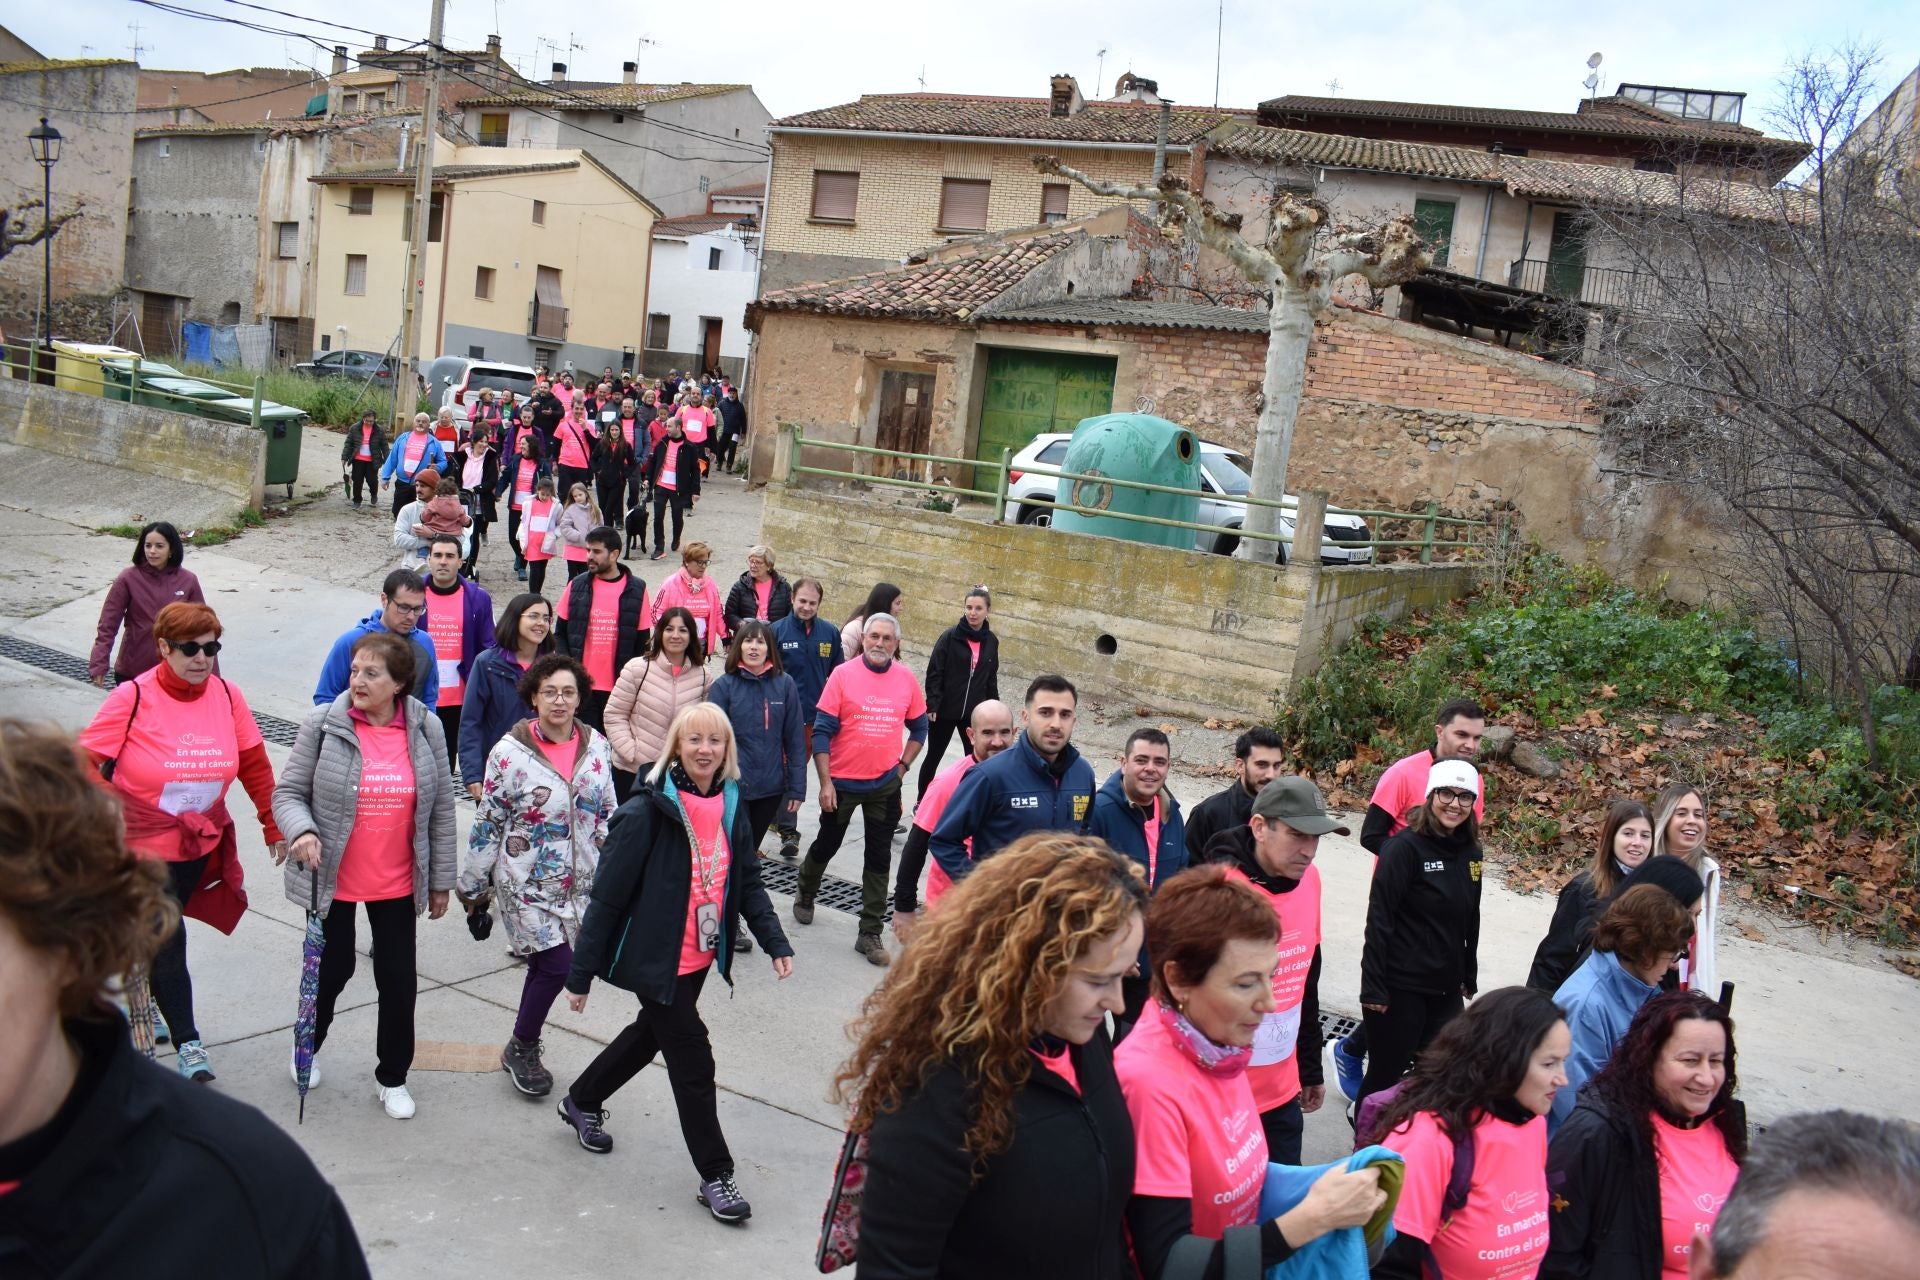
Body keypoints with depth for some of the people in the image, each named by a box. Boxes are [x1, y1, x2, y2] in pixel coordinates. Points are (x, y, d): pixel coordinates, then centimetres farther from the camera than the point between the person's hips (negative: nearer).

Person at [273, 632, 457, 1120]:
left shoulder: (425, 730, -6)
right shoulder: (323, 725, -11)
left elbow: (441, 810, 2)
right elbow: (288, 792, -5)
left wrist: (440, 881, 5)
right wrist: (302, 831, -27)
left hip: (397, 885, 1)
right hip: (332, 879, -1)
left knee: (399, 979, 8)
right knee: (332, 969, 16)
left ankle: (392, 1077, 29)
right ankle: (307, 1048, 47)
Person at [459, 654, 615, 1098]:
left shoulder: (596, 747, 0)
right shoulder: (510, 752, -13)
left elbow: (607, 815, 11)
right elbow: (487, 824, -7)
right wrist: (473, 886, -2)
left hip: (579, 882, 4)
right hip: (526, 881, -4)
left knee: (545, 964, 12)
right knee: (556, 963, -10)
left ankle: (521, 1049, 32)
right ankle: (522, 1049, 14)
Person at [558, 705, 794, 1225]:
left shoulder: (731, 807, 0)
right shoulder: (649, 812, -19)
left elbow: (748, 883, 8)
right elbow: (608, 895, -16)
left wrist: (775, 943, -2)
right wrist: (582, 973, -14)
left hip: (701, 957, 7)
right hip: (655, 960, -7)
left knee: (650, 1034, 25)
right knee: (693, 1060, -2)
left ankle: (582, 1101, 50)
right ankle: (716, 1176, 12)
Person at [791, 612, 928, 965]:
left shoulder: (906, 679, -3)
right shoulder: (843, 675, -11)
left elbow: (918, 727, 12)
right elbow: (822, 731, -10)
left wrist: (902, 766, 3)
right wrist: (825, 782, -13)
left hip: (885, 786, 2)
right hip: (842, 782, -2)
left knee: (879, 858, 6)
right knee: (826, 845, 16)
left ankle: (870, 933, 15)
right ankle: (805, 894, 46)